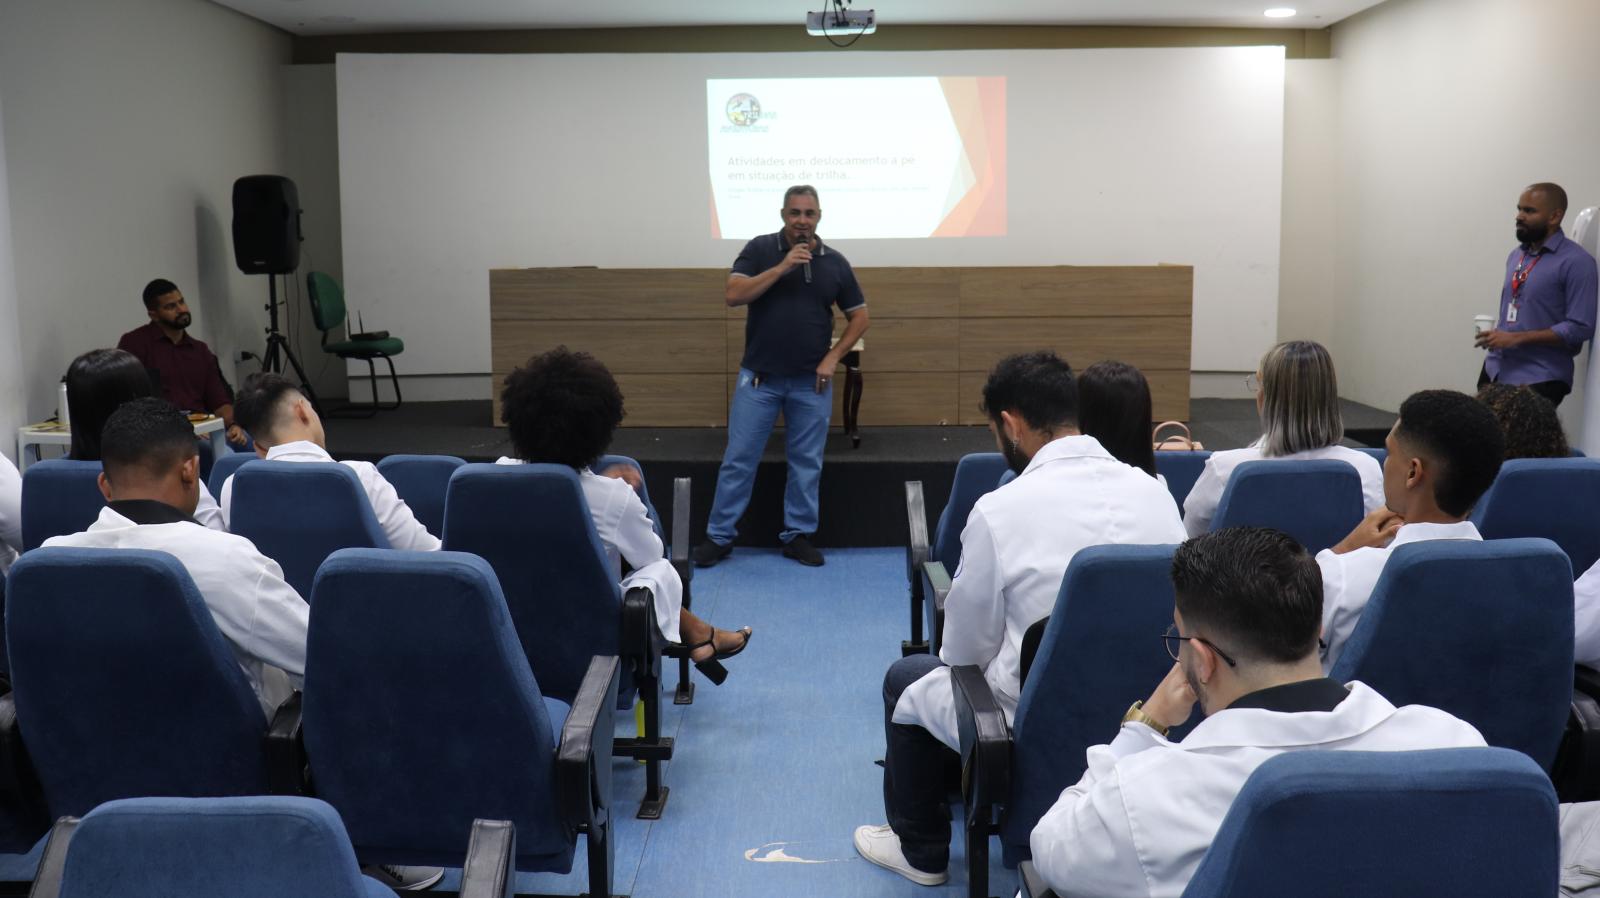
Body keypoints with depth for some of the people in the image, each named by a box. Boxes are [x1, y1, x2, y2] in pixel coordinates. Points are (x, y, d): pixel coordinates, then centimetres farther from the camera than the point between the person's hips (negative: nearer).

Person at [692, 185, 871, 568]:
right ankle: (719, 536, 11)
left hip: (811, 382, 2)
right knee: (738, 459, 2)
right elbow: (734, 296, -15)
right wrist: (782, 267, -20)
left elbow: (859, 316, 9)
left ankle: (798, 535, 20)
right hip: (759, 377, -2)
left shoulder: (835, 262, 3)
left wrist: (833, 357, -3)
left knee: (807, 462, 8)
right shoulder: (759, 249, -3)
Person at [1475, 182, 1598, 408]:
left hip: (1539, 379, -7)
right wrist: (1495, 333, 4)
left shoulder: (1576, 262, -10)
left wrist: (1515, 338, -19)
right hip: (1495, 370, 7)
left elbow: (1580, 328, -16)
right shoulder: (1516, 255, 14)